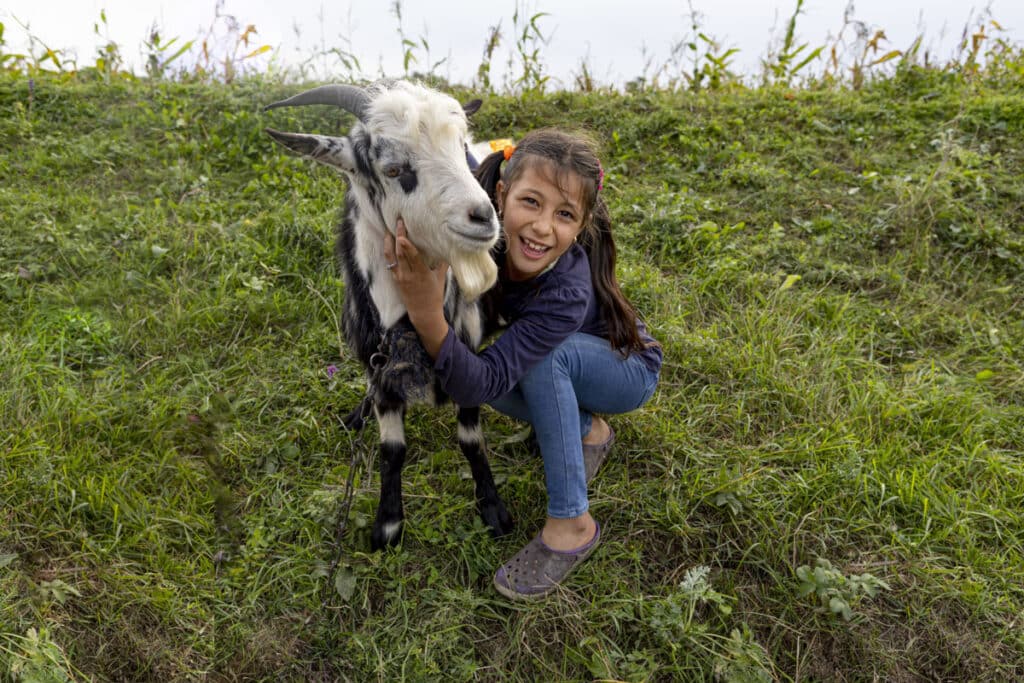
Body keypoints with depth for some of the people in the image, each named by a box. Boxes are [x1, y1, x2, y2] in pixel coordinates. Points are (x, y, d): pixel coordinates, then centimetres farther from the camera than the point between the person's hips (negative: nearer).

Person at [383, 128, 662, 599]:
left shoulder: (568, 292, -41)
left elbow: (479, 386, -43)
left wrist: (427, 314, -58)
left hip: (628, 370, -5)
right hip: (559, 373, 6)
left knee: (541, 354, -35)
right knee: (467, 362, -21)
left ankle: (571, 523, -22)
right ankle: (587, 430, 2)